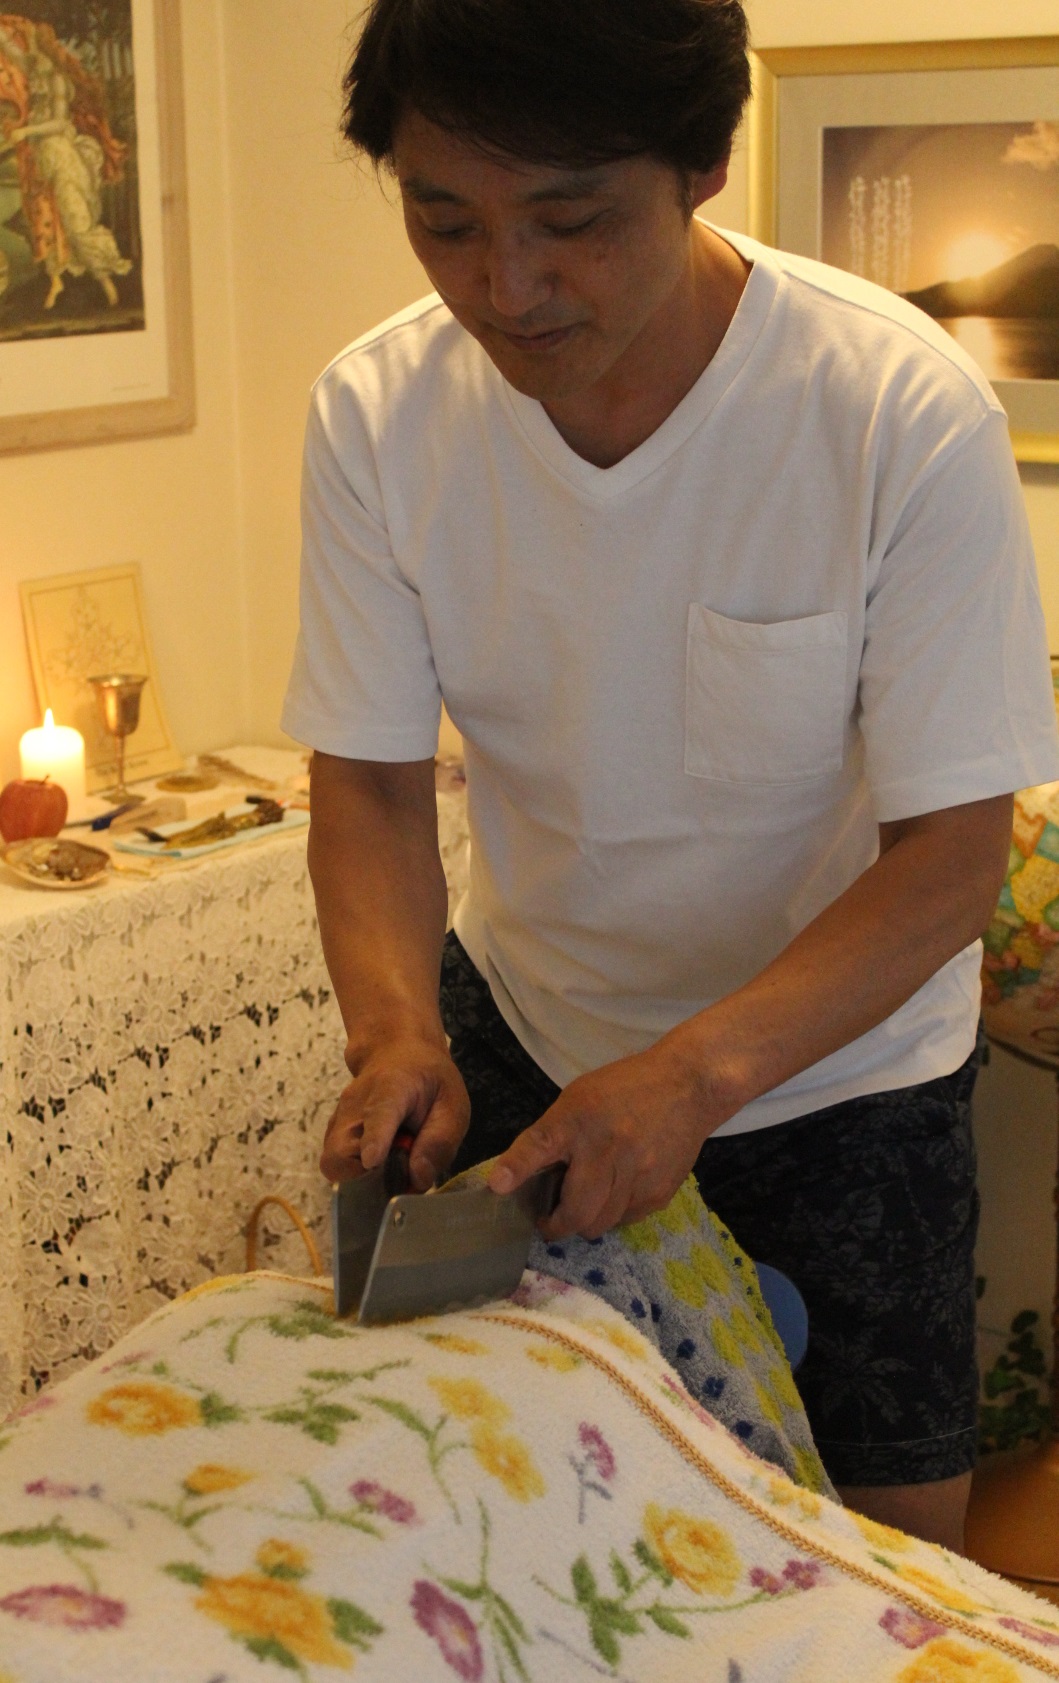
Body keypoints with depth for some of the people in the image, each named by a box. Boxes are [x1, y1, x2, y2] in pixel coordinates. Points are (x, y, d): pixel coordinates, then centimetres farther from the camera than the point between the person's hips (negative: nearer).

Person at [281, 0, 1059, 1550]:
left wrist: (701, 1070, -36)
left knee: (891, 1538, 7)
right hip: (521, 1025, 3)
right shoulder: (376, 415, -17)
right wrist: (394, 1030, -28)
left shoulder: (909, 416, -27)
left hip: (838, 1059, -2)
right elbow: (373, 782, -10)